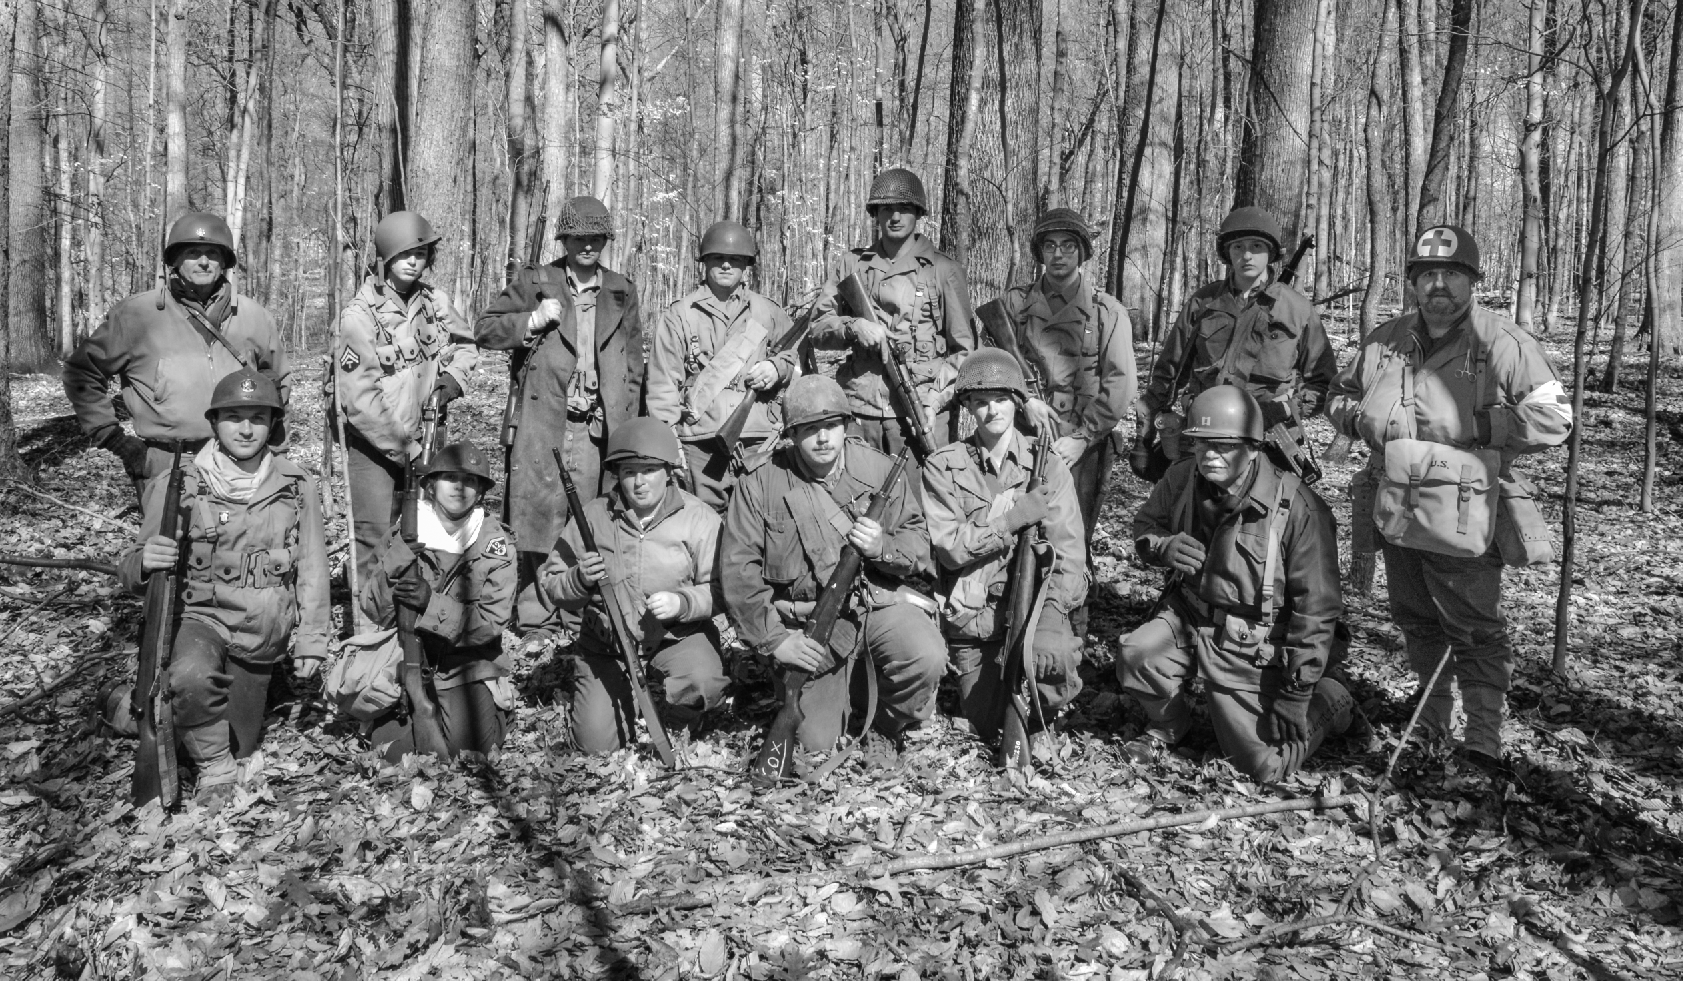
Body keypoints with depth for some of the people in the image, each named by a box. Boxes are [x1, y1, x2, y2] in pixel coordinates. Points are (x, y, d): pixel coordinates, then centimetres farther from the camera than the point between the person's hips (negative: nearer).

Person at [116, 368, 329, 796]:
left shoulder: (297, 487, -1)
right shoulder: (178, 485, -7)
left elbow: (311, 569, 5)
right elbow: (131, 573, -3)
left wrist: (312, 640, 3)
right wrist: (144, 563, -28)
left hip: (262, 635, 3)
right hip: (200, 616, -3)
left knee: (240, 745, 10)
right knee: (193, 678, -37)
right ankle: (214, 770, -11)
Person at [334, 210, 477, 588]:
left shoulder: (435, 301, 1)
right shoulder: (358, 316, -15)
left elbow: (464, 344, 19)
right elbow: (360, 400, -18)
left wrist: (453, 377, -2)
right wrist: (403, 448, -18)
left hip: (424, 437, 5)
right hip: (374, 444, -5)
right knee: (376, 540, -7)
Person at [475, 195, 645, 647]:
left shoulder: (622, 293, 15)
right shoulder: (534, 284, 7)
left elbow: (634, 364, 15)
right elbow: (485, 329, 7)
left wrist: (627, 424, 7)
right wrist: (532, 321, -9)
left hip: (597, 425, 2)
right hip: (542, 420, -2)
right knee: (541, 514, -4)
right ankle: (536, 618, 3)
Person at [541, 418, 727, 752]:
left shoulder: (699, 518, -5)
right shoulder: (593, 516, -1)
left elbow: (720, 589, -6)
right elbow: (551, 584, 2)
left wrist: (682, 602, -25)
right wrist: (579, 580, -20)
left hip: (678, 636, -2)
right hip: (606, 643, 2)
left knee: (701, 680, -33)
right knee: (597, 742, -8)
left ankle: (677, 724, 3)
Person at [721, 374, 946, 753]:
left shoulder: (878, 469, -2)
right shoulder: (760, 483, -7)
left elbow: (919, 544, 2)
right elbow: (738, 570, -8)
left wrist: (883, 548, -21)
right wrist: (774, 638, -12)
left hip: (879, 599, 1)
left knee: (927, 659, -29)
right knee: (817, 743, -5)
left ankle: (889, 724, 5)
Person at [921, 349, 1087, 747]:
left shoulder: (1047, 463, 1)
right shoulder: (943, 467, -1)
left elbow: (1069, 550, -5)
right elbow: (948, 548, -10)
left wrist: (1051, 609, -18)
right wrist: (1011, 519, -19)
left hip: (1035, 599, -1)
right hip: (973, 614, 1)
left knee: (1053, 655, -34)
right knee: (989, 725, 1)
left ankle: (1040, 718, -1)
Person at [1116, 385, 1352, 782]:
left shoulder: (1298, 508, -23)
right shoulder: (1182, 479, -9)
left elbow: (1316, 608, -19)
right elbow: (1144, 525, 12)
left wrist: (1295, 695, -17)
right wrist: (1164, 546, -15)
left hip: (1251, 650, -4)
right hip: (1189, 620, 4)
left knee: (1267, 767, -2)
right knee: (1135, 657, -26)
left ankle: (1326, 703, 28)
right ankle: (1170, 723, 10)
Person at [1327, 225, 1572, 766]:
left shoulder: (1503, 343, -10)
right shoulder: (1385, 340, 7)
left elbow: (1554, 417, -16)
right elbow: (1339, 396, 19)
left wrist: (1474, 426, -21)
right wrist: (1361, 418, -3)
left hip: (1462, 518, -6)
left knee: (1477, 630, 1)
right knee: (1415, 620, 20)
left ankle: (1483, 738, 8)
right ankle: (1433, 717, 37)